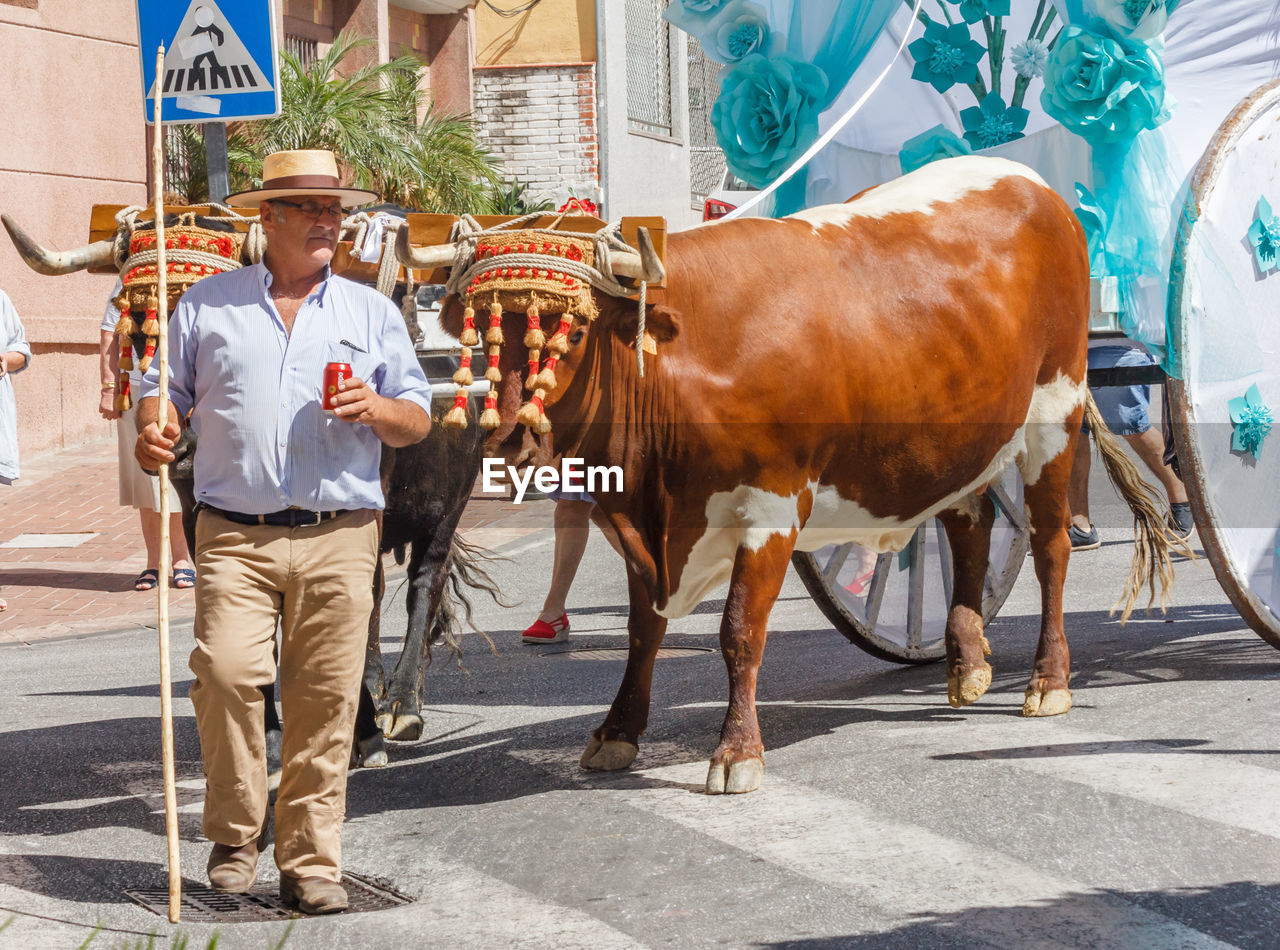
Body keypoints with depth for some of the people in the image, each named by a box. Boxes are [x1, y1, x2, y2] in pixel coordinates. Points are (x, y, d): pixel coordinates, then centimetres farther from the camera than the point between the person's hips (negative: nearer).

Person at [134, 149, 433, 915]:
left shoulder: (373, 313, 15)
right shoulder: (208, 305, 13)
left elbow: (419, 422, 14)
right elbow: (164, 388, 15)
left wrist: (376, 409, -8)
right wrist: (155, 429, -7)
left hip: (340, 539, 1)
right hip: (234, 535, -1)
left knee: (326, 698, -4)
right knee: (227, 671, -17)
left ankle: (311, 862, 5)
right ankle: (236, 832, 2)